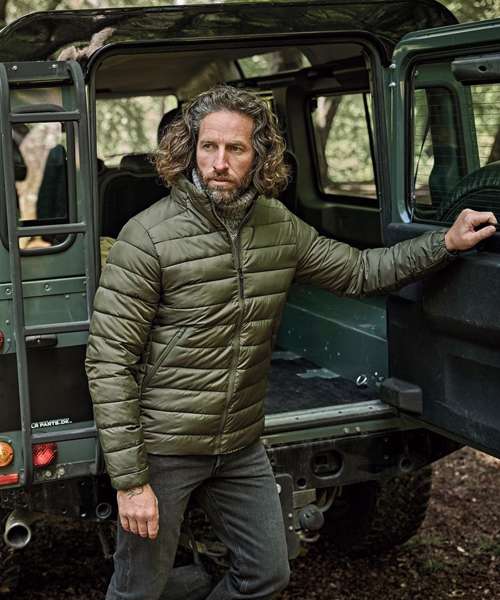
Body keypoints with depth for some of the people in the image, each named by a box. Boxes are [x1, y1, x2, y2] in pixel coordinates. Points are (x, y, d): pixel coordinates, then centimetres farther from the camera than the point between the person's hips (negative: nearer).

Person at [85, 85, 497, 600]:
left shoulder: (279, 227, -1)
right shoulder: (148, 238, -19)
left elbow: (358, 271, 13)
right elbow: (108, 362, -18)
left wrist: (446, 242, 2)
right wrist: (129, 479, -20)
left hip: (241, 445, 6)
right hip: (162, 447, -5)